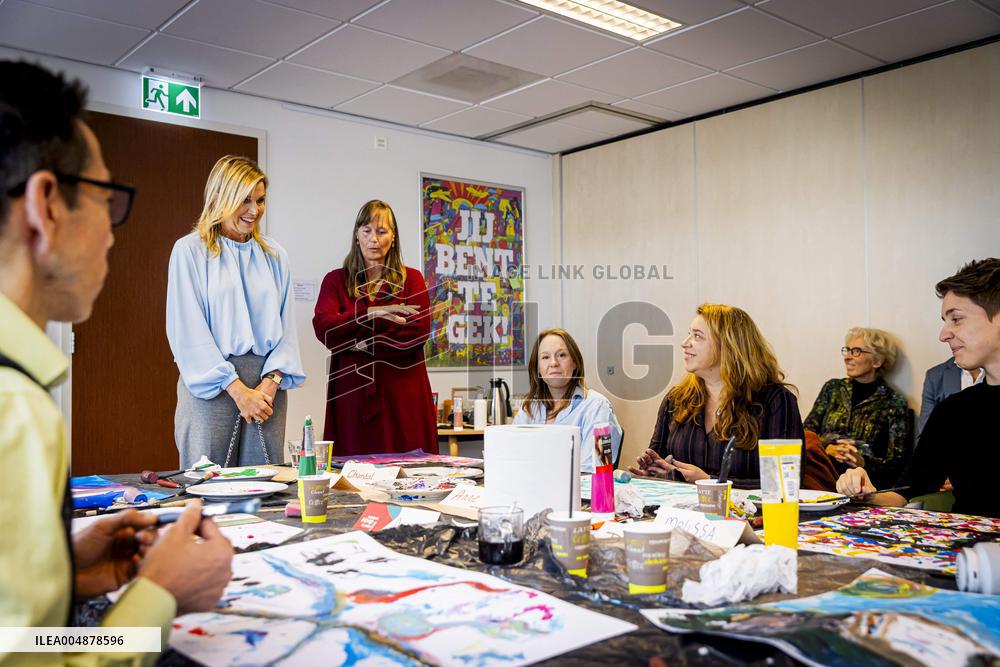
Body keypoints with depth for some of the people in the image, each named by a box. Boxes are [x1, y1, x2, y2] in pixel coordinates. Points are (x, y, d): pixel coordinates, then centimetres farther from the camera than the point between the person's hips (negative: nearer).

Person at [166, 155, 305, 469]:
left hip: (267, 385, 4)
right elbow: (188, 331, -6)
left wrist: (271, 382, -7)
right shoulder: (189, 250, 0)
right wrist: (237, 388, -12)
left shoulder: (274, 255, 12)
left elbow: (286, 326, 8)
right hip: (210, 383, -3)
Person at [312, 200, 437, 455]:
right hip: (353, 393, 1)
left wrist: (366, 345, -9)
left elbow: (419, 331, -4)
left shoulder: (411, 279, 10)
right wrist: (370, 314, -17)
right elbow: (323, 328, -4)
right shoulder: (336, 280, 12)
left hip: (403, 394, 0)